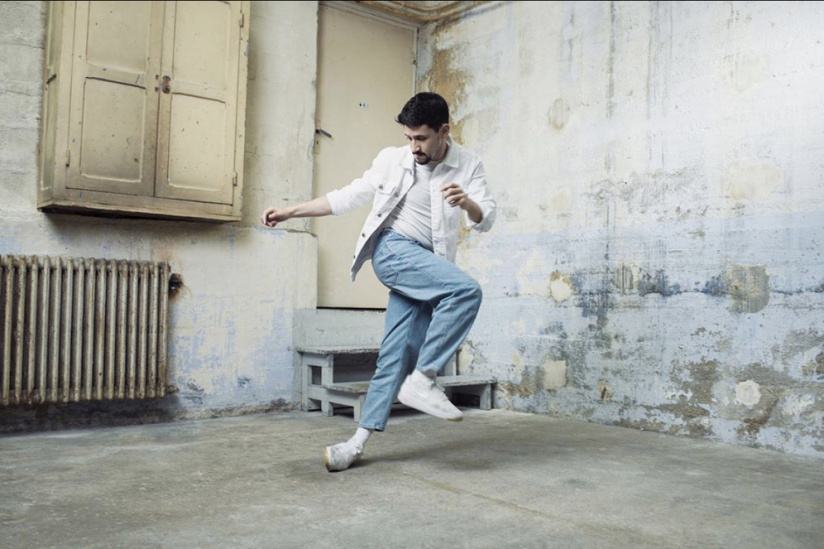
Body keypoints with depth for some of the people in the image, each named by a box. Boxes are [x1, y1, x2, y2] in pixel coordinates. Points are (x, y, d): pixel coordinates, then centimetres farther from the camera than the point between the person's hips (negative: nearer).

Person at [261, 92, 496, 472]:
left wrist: (466, 201, -24)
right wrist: (290, 212, 8)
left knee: (398, 354, -2)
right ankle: (422, 381, -19)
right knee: (467, 290, -26)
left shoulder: (467, 166, 6)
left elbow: (485, 220, -1)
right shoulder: (391, 160, 5)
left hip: (426, 266, 3)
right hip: (393, 250, -2)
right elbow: (347, 198, 11)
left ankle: (359, 441, 6)